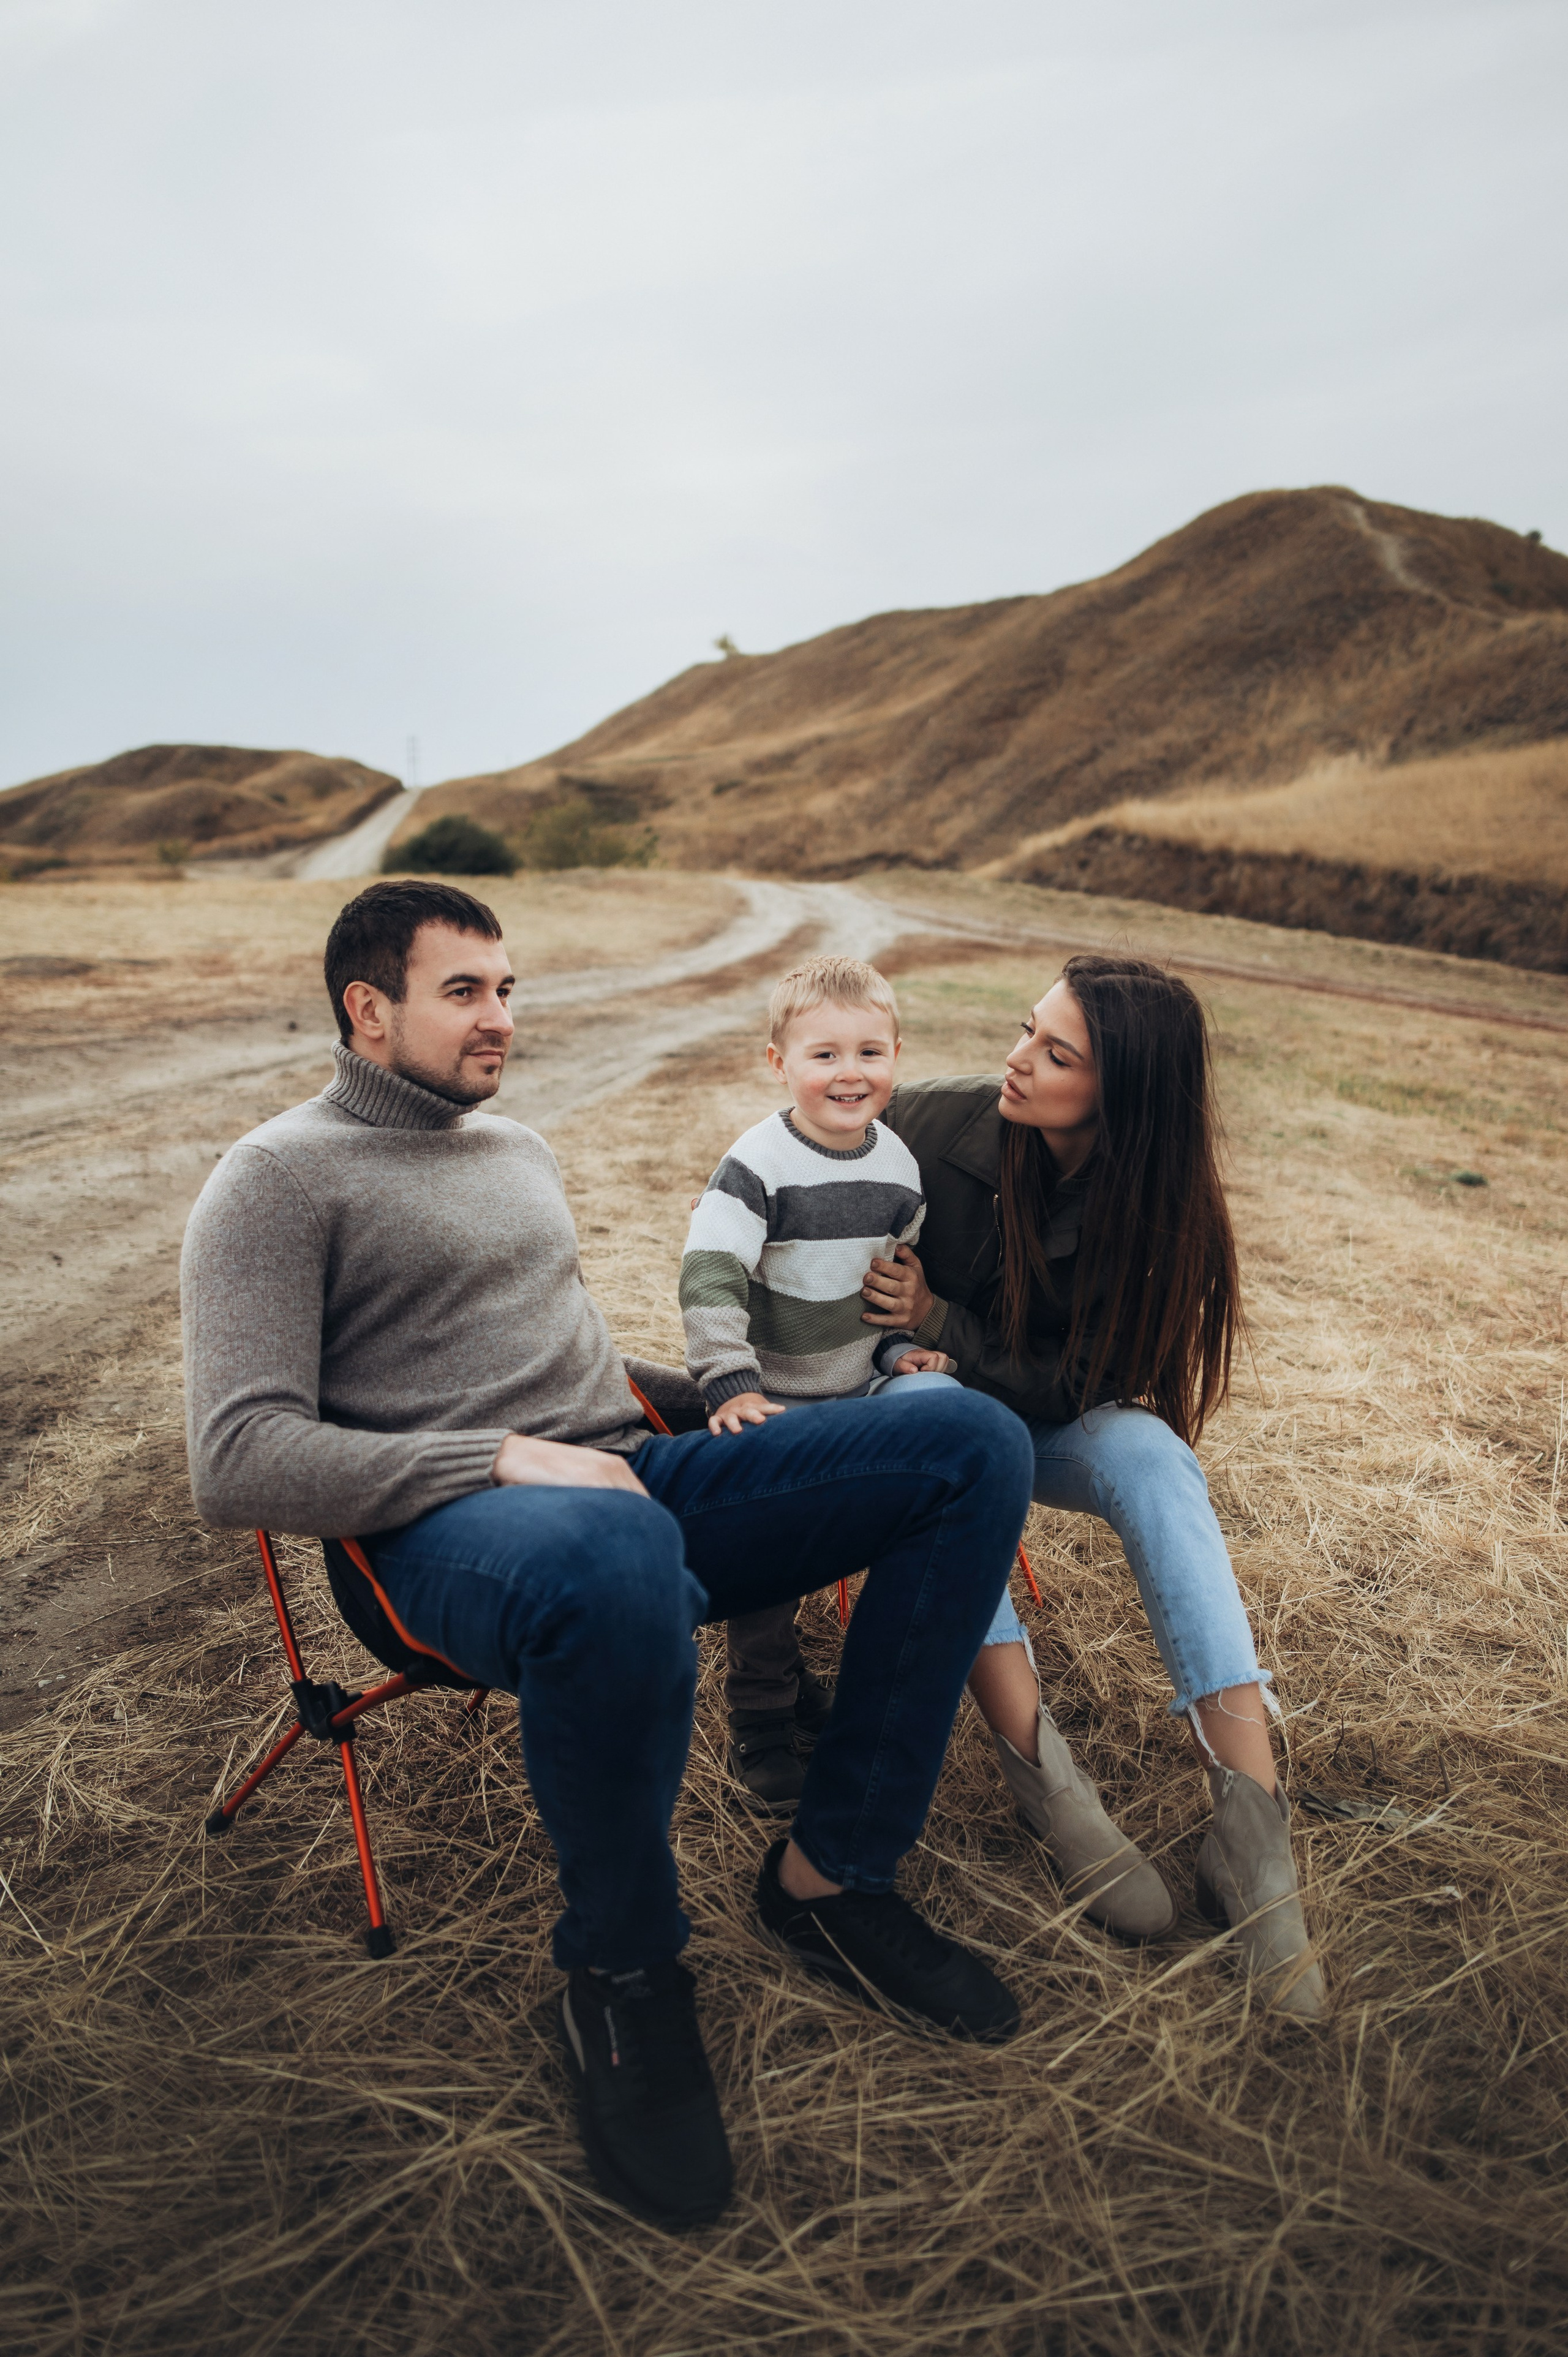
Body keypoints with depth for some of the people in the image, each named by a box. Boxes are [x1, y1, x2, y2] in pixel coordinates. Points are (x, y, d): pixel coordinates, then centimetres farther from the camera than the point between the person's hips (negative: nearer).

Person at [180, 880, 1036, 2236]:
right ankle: (621, 1971, -12)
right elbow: (238, 1462, -11)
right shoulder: (281, 1178, 0)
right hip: (454, 1536, -7)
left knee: (971, 1441, -10)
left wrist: (699, 1403, 16)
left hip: (636, 1478, 7)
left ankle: (831, 1874, -3)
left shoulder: (519, 1150, 24)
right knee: (616, 1554, -45)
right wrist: (505, 1460, -19)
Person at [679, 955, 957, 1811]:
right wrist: (731, 1386, -30)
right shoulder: (757, 1165, -18)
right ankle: (762, 1719, 18)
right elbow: (709, 1278, -23)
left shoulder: (898, 1165, 2)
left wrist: (905, 1347, 5)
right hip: (768, 1402, -5)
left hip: (859, 1392, 6)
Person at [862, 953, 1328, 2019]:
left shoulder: (1156, 1207, -17)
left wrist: (939, 1321, -25)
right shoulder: (936, 1121, -18)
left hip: (1044, 1421, 0)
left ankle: (1251, 1819, -38)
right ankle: (1042, 1767, -39)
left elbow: (1084, 1383, -16)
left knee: (1149, 1450, -33)